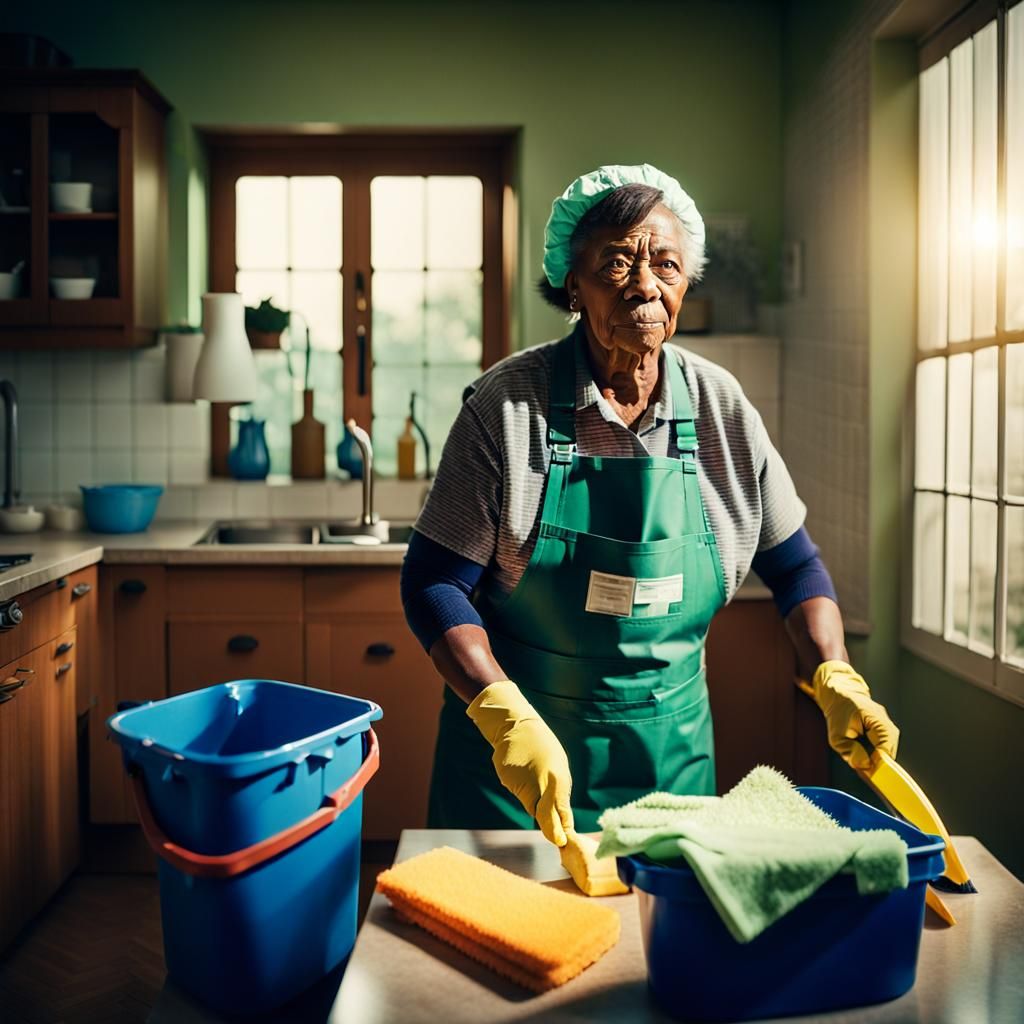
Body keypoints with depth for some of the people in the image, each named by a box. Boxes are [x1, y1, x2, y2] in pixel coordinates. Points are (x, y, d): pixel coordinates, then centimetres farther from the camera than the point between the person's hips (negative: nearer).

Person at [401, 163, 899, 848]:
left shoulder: (723, 407, -3)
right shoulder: (508, 403, -12)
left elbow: (794, 565, 7)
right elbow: (434, 582, -12)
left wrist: (835, 677, -8)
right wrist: (507, 715, -25)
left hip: (671, 751, 3)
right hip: (515, 749, -2)